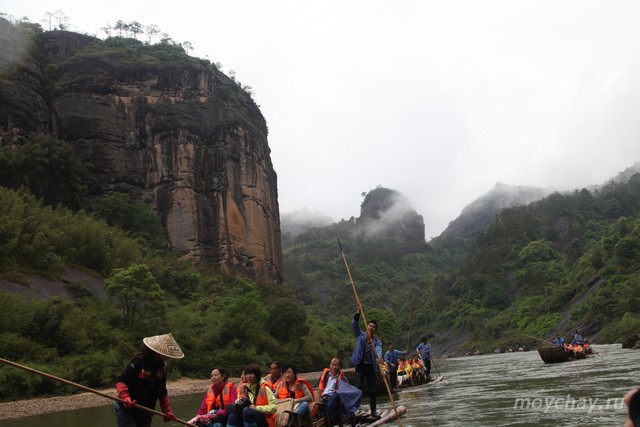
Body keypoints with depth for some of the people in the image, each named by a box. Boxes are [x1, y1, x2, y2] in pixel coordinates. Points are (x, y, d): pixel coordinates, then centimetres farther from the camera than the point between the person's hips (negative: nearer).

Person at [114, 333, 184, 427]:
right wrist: (125, 398, -35)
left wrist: (167, 411, 3)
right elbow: (120, 381, -19)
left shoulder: (162, 366, 4)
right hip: (126, 411, -6)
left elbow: (162, 392, 12)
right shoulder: (139, 362, -17)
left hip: (146, 414, 7)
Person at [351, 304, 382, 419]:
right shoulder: (360, 335, 4)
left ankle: (373, 411, 21)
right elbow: (354, 324, -11)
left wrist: (379, 358, -39)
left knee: (372, 390, 9)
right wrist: (358, 312, -25)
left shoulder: (377, 342, 5)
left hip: (371, 367, 2)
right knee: (357, 389, -10)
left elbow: (378, 350, -16)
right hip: (360, 366, -2)